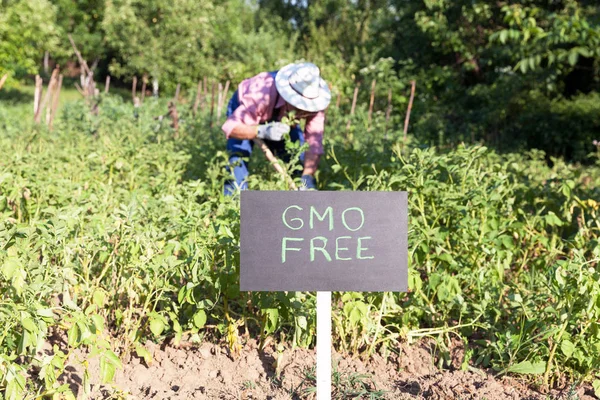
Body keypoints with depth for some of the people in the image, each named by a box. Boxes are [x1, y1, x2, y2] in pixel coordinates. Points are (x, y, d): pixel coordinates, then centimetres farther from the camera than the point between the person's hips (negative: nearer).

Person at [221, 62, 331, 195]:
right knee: (238, 160, -22)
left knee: (300, 161, -10)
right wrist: (262, 131, -59)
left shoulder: (314, 100, -33)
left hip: (280, 121, 3)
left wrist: (307, 178, -49)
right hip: (243, 111, -3)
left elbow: (314, 143, -35)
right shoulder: (261, 94, -44)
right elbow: (230, 127, -42)